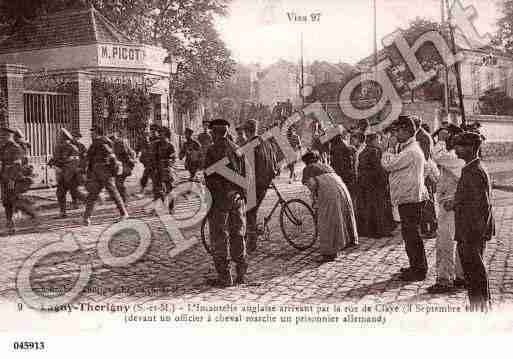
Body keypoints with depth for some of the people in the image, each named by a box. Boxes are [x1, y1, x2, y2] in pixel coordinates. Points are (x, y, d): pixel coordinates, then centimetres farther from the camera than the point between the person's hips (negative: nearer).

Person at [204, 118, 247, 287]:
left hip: (220, 198, -6)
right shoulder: (237, 149, 8)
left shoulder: (213, 150, -10)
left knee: (219, 238, 2)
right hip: (237, 198, 6)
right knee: (237, 235, 14)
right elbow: (244, 175, 11)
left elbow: (210, 178, -14)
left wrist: (210, 201, -10)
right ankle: (241, 273, 18)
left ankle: (224, 277, 5)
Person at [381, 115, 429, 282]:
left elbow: (387, 164, -17)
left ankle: (418, 270, 3)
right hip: (409, 198, 11)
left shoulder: (410, 151, -18)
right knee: (410, 233, 17)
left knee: (411, 234, -5)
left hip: (410, 199, -11)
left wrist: (389, 149, -3)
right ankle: (416, 266, 28)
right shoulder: (409, 149, 17)